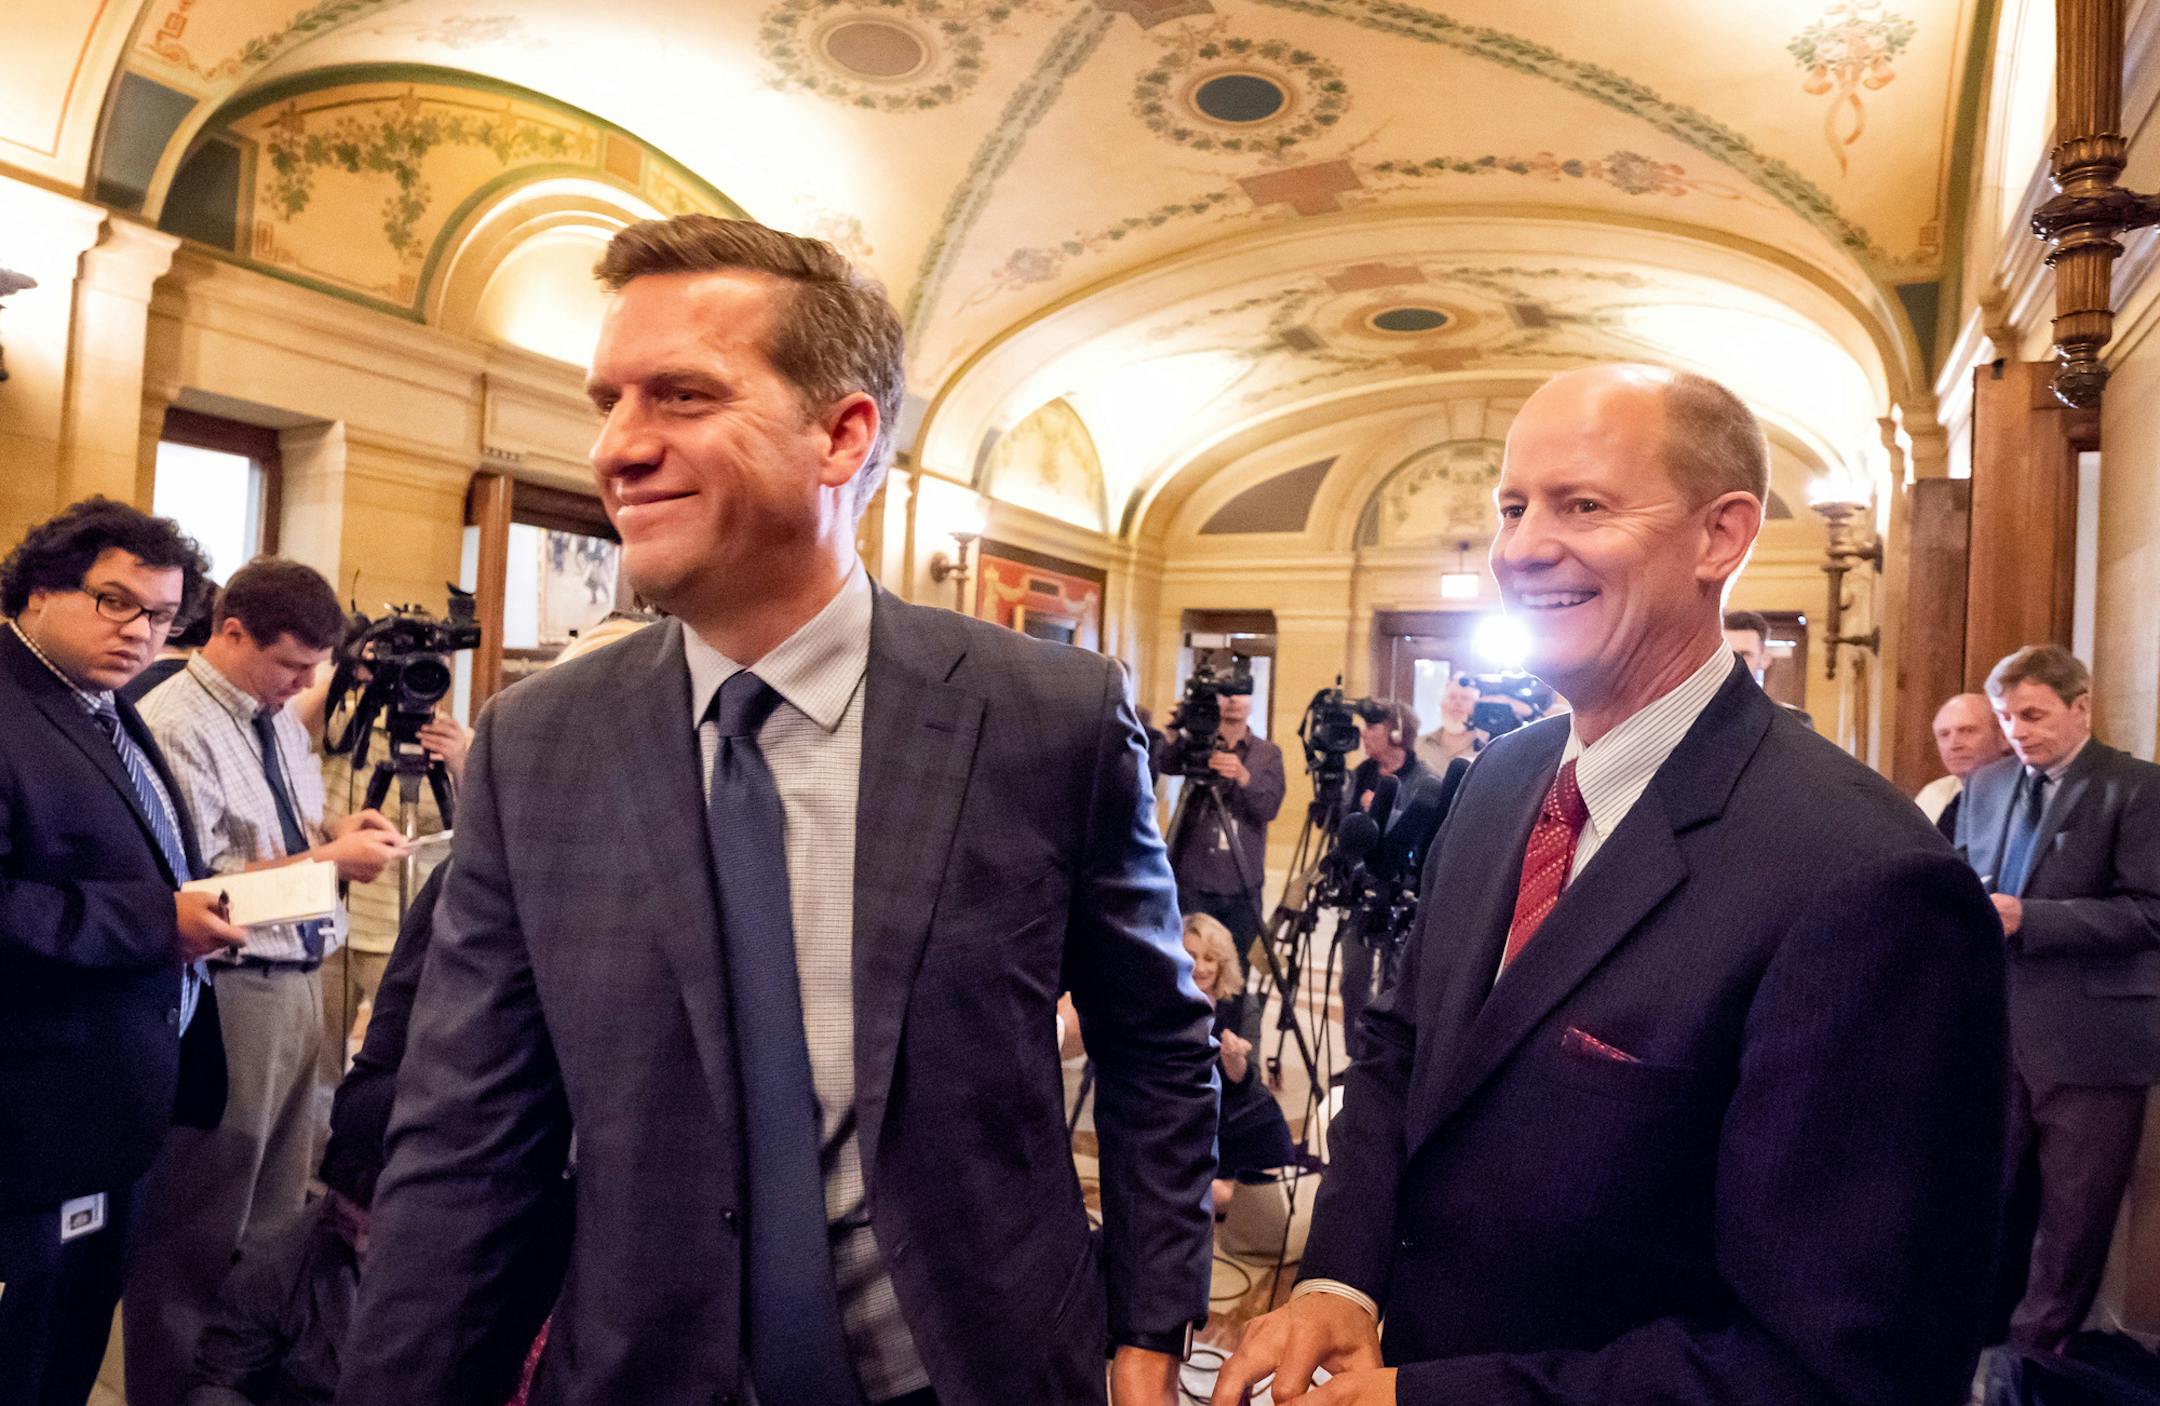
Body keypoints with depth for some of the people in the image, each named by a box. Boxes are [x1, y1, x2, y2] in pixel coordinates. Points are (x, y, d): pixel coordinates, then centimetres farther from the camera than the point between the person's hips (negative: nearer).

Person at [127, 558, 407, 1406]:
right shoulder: (175, 725, -15)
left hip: (296, 981, 9)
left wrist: (336, 831, 1)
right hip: (227, 994, -9)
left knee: (275, 1211, 19)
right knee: (199, 1229, 4)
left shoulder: (280, 718, 10)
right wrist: (329, 857, -19)